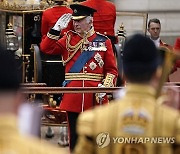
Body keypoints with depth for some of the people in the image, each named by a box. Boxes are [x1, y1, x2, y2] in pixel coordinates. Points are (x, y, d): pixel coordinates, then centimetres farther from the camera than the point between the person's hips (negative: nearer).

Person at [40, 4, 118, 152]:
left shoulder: (104, 41, 3)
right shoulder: (68, 39, 9)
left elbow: (112, 69, 2)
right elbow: (46, 48, 0)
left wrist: (106, 86, -15)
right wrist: (57, 28, -8)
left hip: (95, 97, -1)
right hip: (73, 97, 2)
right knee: (75, 135, 5)